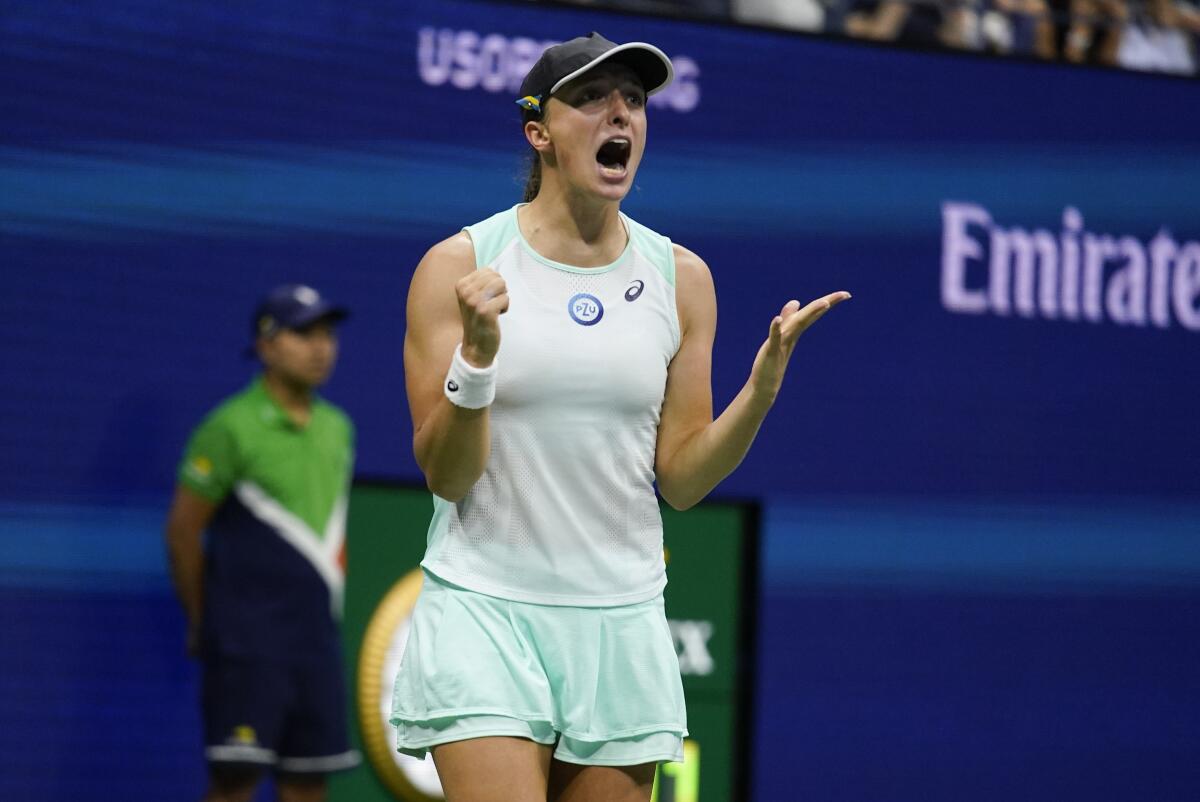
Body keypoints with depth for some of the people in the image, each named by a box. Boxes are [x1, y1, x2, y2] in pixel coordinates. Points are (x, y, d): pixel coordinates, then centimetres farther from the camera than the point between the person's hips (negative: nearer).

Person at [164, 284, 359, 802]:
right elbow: (183, 529, -5)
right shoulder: (231, 428, -8)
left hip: (316, 638, 7)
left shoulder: (336, 428, 13)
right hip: (248, 643, -7)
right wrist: (201, 623, 1)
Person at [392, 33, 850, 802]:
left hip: (621, 621, 3)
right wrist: (476, 358, -23)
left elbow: (680, 478, 4)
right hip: (483, 614, -3)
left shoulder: (681, 277, 6)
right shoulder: (460, 265, -4)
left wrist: (764, 383, -9)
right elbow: (445, 475, -7)